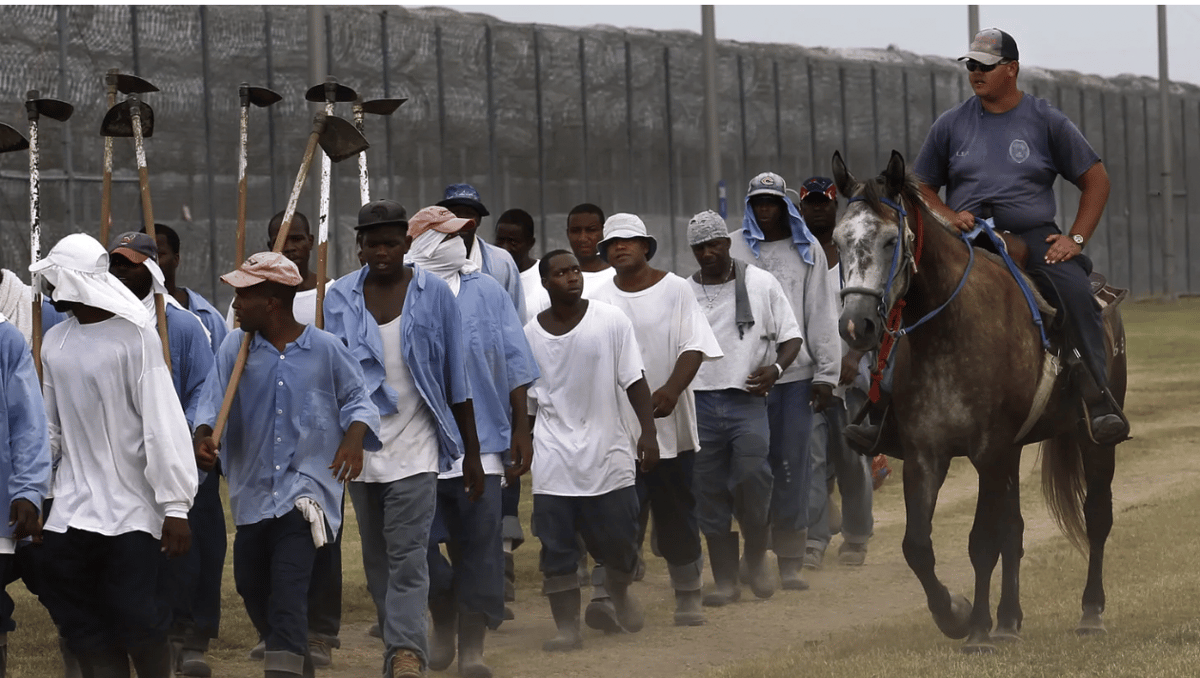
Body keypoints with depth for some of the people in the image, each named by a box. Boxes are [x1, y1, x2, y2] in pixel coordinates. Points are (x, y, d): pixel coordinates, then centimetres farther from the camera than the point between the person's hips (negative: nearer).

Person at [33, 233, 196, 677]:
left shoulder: (134, 335, -10)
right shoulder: (54, 342, 8)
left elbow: (162, 423, -13)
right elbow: (50, 427, 14)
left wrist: (175, 506, -16)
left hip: (132, 506, -6)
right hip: (73, 507, 6)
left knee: (135, 614, -8)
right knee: (82, 622, 2)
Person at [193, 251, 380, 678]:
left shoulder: (325, 350, -4)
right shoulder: (235, 346, 2)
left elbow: (355, 398, 6)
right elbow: (213, 399, -4)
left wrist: (355, 437, -13)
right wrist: (204, 435, -24)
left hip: (306, 486, -4)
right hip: (253, 487, 5)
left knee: (288, 589, -17)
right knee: (251, 584, 15)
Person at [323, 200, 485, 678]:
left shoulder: (434, 294, -1)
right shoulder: (340, 297, 4)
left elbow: (457, 380, 3)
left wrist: (472, 454, 3)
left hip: (414, 445, -3)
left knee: (407, 557, -14)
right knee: (376, 558, 9)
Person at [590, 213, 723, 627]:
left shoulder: (675, 290, 1)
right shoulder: (600, 299, 5)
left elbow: (693, 347, -7)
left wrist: (672, 389, -23)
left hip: (670, 422, -1)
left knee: (677, 513, 7)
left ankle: (687, 597, 17)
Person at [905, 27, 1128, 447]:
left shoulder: (1047, 121, 6)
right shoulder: (951, 125, 11)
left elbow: (1095, 180, 9)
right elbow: (922, 189, 17)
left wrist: (1076, 239, -4)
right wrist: (950, 217, -5)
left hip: (1033, 237, -2)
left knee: (1076, 290, -30)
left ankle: (1100, 401, -31)